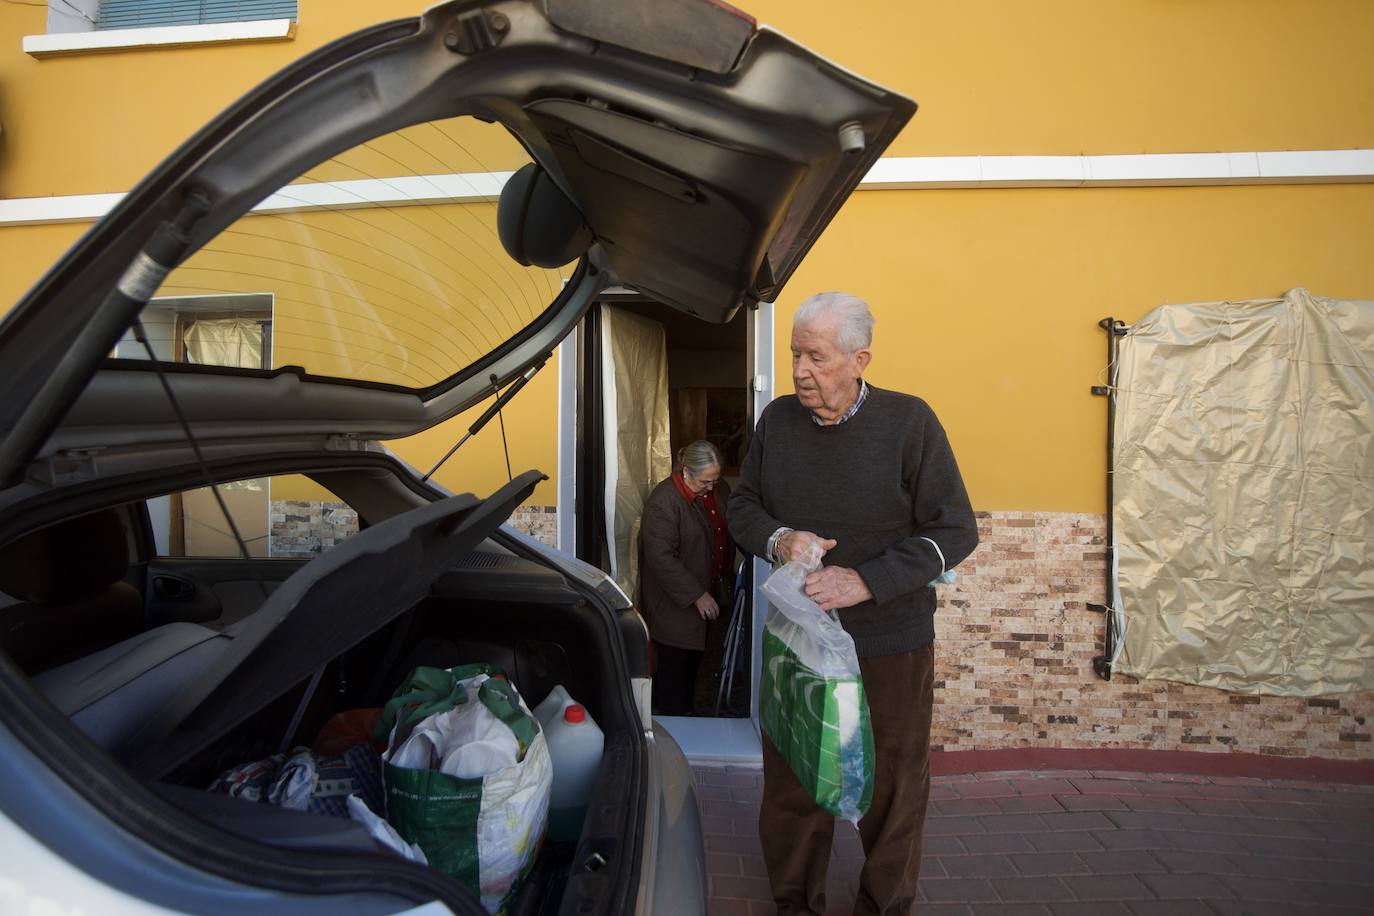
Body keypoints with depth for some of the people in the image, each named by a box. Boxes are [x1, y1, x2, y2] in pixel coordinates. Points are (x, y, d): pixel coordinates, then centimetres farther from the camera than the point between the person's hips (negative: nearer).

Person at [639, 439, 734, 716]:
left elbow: (729, 531, 16)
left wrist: (723, 575, 14)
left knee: (694, 657, 20)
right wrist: (697, 595, -24)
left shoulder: (718, 488, 0)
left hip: (706, 593, 8)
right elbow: (661, 558, -26)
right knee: (673, 663, 2)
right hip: (674, 599, -7)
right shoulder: (663, 501, -24)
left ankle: (686, 711, 37)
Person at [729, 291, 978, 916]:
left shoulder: (908, 421, -10)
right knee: (791, 787, 14)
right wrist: (776, 539, -13)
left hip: (891, 645, -3)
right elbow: (742, 506, 10)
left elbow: (955, 530, -9)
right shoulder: (776, 420, 1)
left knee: (892, 791, 12)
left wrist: (867, 580, -21)